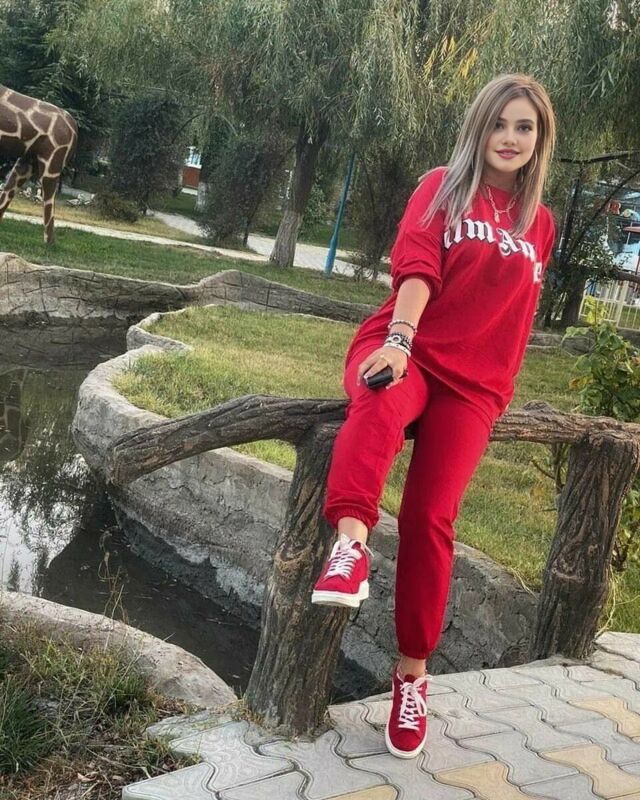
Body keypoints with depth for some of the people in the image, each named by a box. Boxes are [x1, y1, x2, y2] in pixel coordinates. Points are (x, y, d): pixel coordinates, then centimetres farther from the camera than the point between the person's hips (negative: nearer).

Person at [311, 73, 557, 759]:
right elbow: (415, 266, -12)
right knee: (380, 405, -40)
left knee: (430, 517, -10)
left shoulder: (539, 224, 16)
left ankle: (413, 672, 4)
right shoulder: (443, 187, 5)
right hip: (405, 349, -2)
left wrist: (502, 385, 21)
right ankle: (350, 548, -57)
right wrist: (398, 339, -26)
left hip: (473, 382, 2)